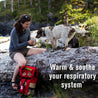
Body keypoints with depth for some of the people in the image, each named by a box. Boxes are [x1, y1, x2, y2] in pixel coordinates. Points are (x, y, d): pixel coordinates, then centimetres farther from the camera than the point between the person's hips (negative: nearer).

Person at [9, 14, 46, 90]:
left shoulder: (27, 30, 2)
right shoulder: (14, 31, -18)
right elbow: (16, 46, -21)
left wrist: (32, 43, -11)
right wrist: (28, 42, -25)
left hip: (24, 50, 7)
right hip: (14, 51, -7)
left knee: (45, 51, -5)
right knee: (23, 62, -42)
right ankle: (13, 80, -18)